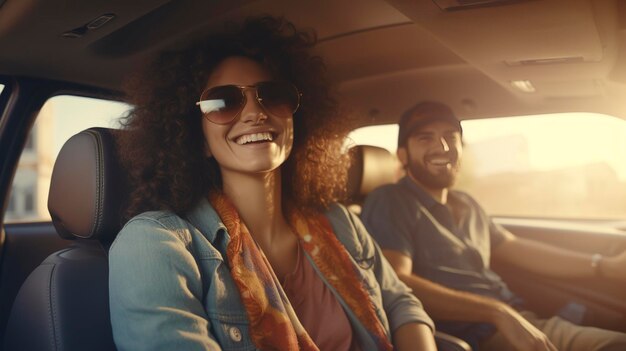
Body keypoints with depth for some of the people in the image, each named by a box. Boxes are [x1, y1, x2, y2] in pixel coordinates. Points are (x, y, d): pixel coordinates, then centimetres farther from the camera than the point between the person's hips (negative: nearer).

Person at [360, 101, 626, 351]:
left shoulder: (465, 205, 18)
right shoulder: (389, 202, -8)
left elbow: (514, 248, 27)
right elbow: (394, 284, -22)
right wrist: (498, 312, -26)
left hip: (524, 323, 8)